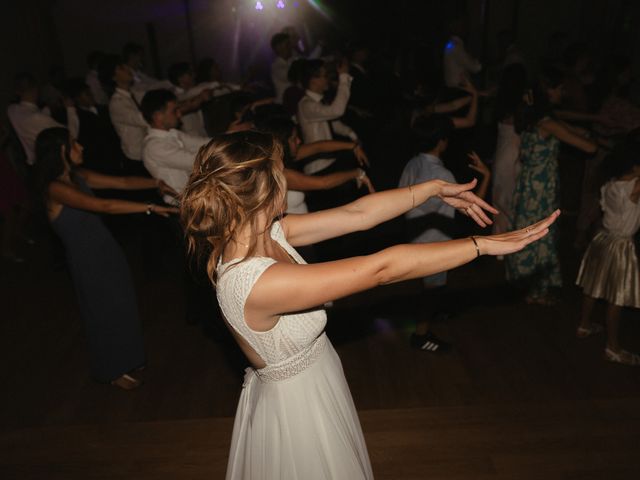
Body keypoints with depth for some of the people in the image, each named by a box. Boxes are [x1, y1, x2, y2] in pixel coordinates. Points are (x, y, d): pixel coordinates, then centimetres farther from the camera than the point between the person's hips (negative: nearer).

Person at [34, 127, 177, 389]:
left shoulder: (78, 177, 1)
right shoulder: (55, 188, -23)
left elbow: (123, 182, 2)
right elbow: (103, 206, -34)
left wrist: (156, 183, -12)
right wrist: (150, 207, -37)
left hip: (107, 249, 7)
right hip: (87, 259, -7)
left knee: (121, 305, 20)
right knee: (105, 313, 10)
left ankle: (124, 360, 43)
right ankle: (112, 371, 35)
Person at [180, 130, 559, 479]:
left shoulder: (266, 232, -12)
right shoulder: (256, 282, -37)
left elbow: (356, 215, -7)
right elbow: (381, 269, -35)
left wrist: (435, 188, -3)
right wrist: (484, 245, -27)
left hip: (315, 386, 8)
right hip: (299, 408, -8)